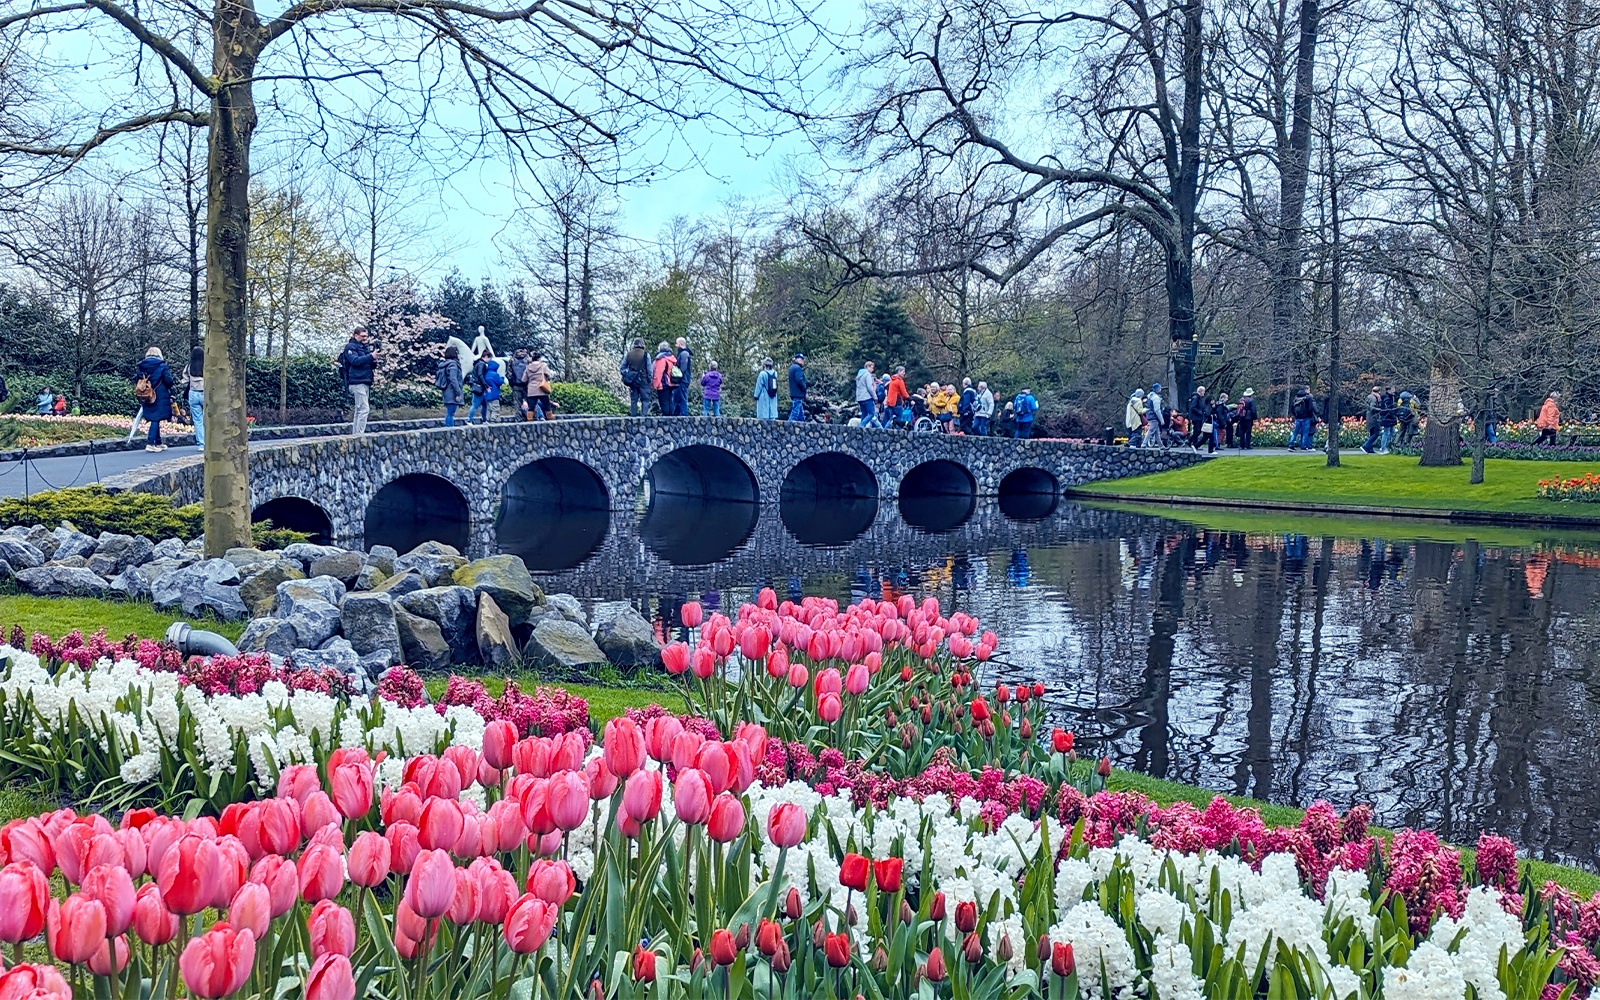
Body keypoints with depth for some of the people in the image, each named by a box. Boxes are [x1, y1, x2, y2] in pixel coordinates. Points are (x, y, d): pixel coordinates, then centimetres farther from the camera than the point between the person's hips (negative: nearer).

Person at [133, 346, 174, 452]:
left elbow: (136, 381, 8)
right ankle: (150, 443, -14)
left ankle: (158, 443, 22)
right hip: (160, 398, -5)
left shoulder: (140, 367, 7)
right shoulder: (162, 366, -6)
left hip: (146, 399, 5)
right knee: (156, 419, -5)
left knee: (154, 419, 15)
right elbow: (169, 381, -11)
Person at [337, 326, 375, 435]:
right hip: (357, 382, -9)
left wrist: (374, 354, 2)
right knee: (364, 409, -15)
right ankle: (359, 434, -16)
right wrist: (370, 356, -23)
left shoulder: (365, 347, 21)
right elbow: (355, 361, -19)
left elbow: (371, 365, 20)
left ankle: (355, 434, 13)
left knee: (359, 411, 10)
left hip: (366, 383, 9)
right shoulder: (350, 347, -3)